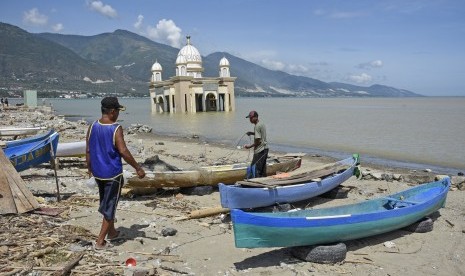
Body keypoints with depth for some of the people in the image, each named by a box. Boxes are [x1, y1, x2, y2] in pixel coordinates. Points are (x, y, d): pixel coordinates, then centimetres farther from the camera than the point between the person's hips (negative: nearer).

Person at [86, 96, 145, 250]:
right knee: (110, 206, 5)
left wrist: (89, 168, 20)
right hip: (113, 174, -7)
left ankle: (111, 232, 40)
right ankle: (100, 242, 8)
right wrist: (137, 168, -13)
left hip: (97, 173, 7)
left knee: (105, 202, 23)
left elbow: (88, 150, 6)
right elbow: (123, 151, -21)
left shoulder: (92, 127, 1)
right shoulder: (116, 129, -18)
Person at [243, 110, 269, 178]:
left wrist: (250, 146, -10)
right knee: (262, 167, 16)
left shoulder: (257, 126, -19)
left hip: (260, 150, -10)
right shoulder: (261, 123, 10)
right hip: (265, 148, 10)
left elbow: (258, 141, -20)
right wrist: (252, 133, 14)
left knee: (255, 167, -6)